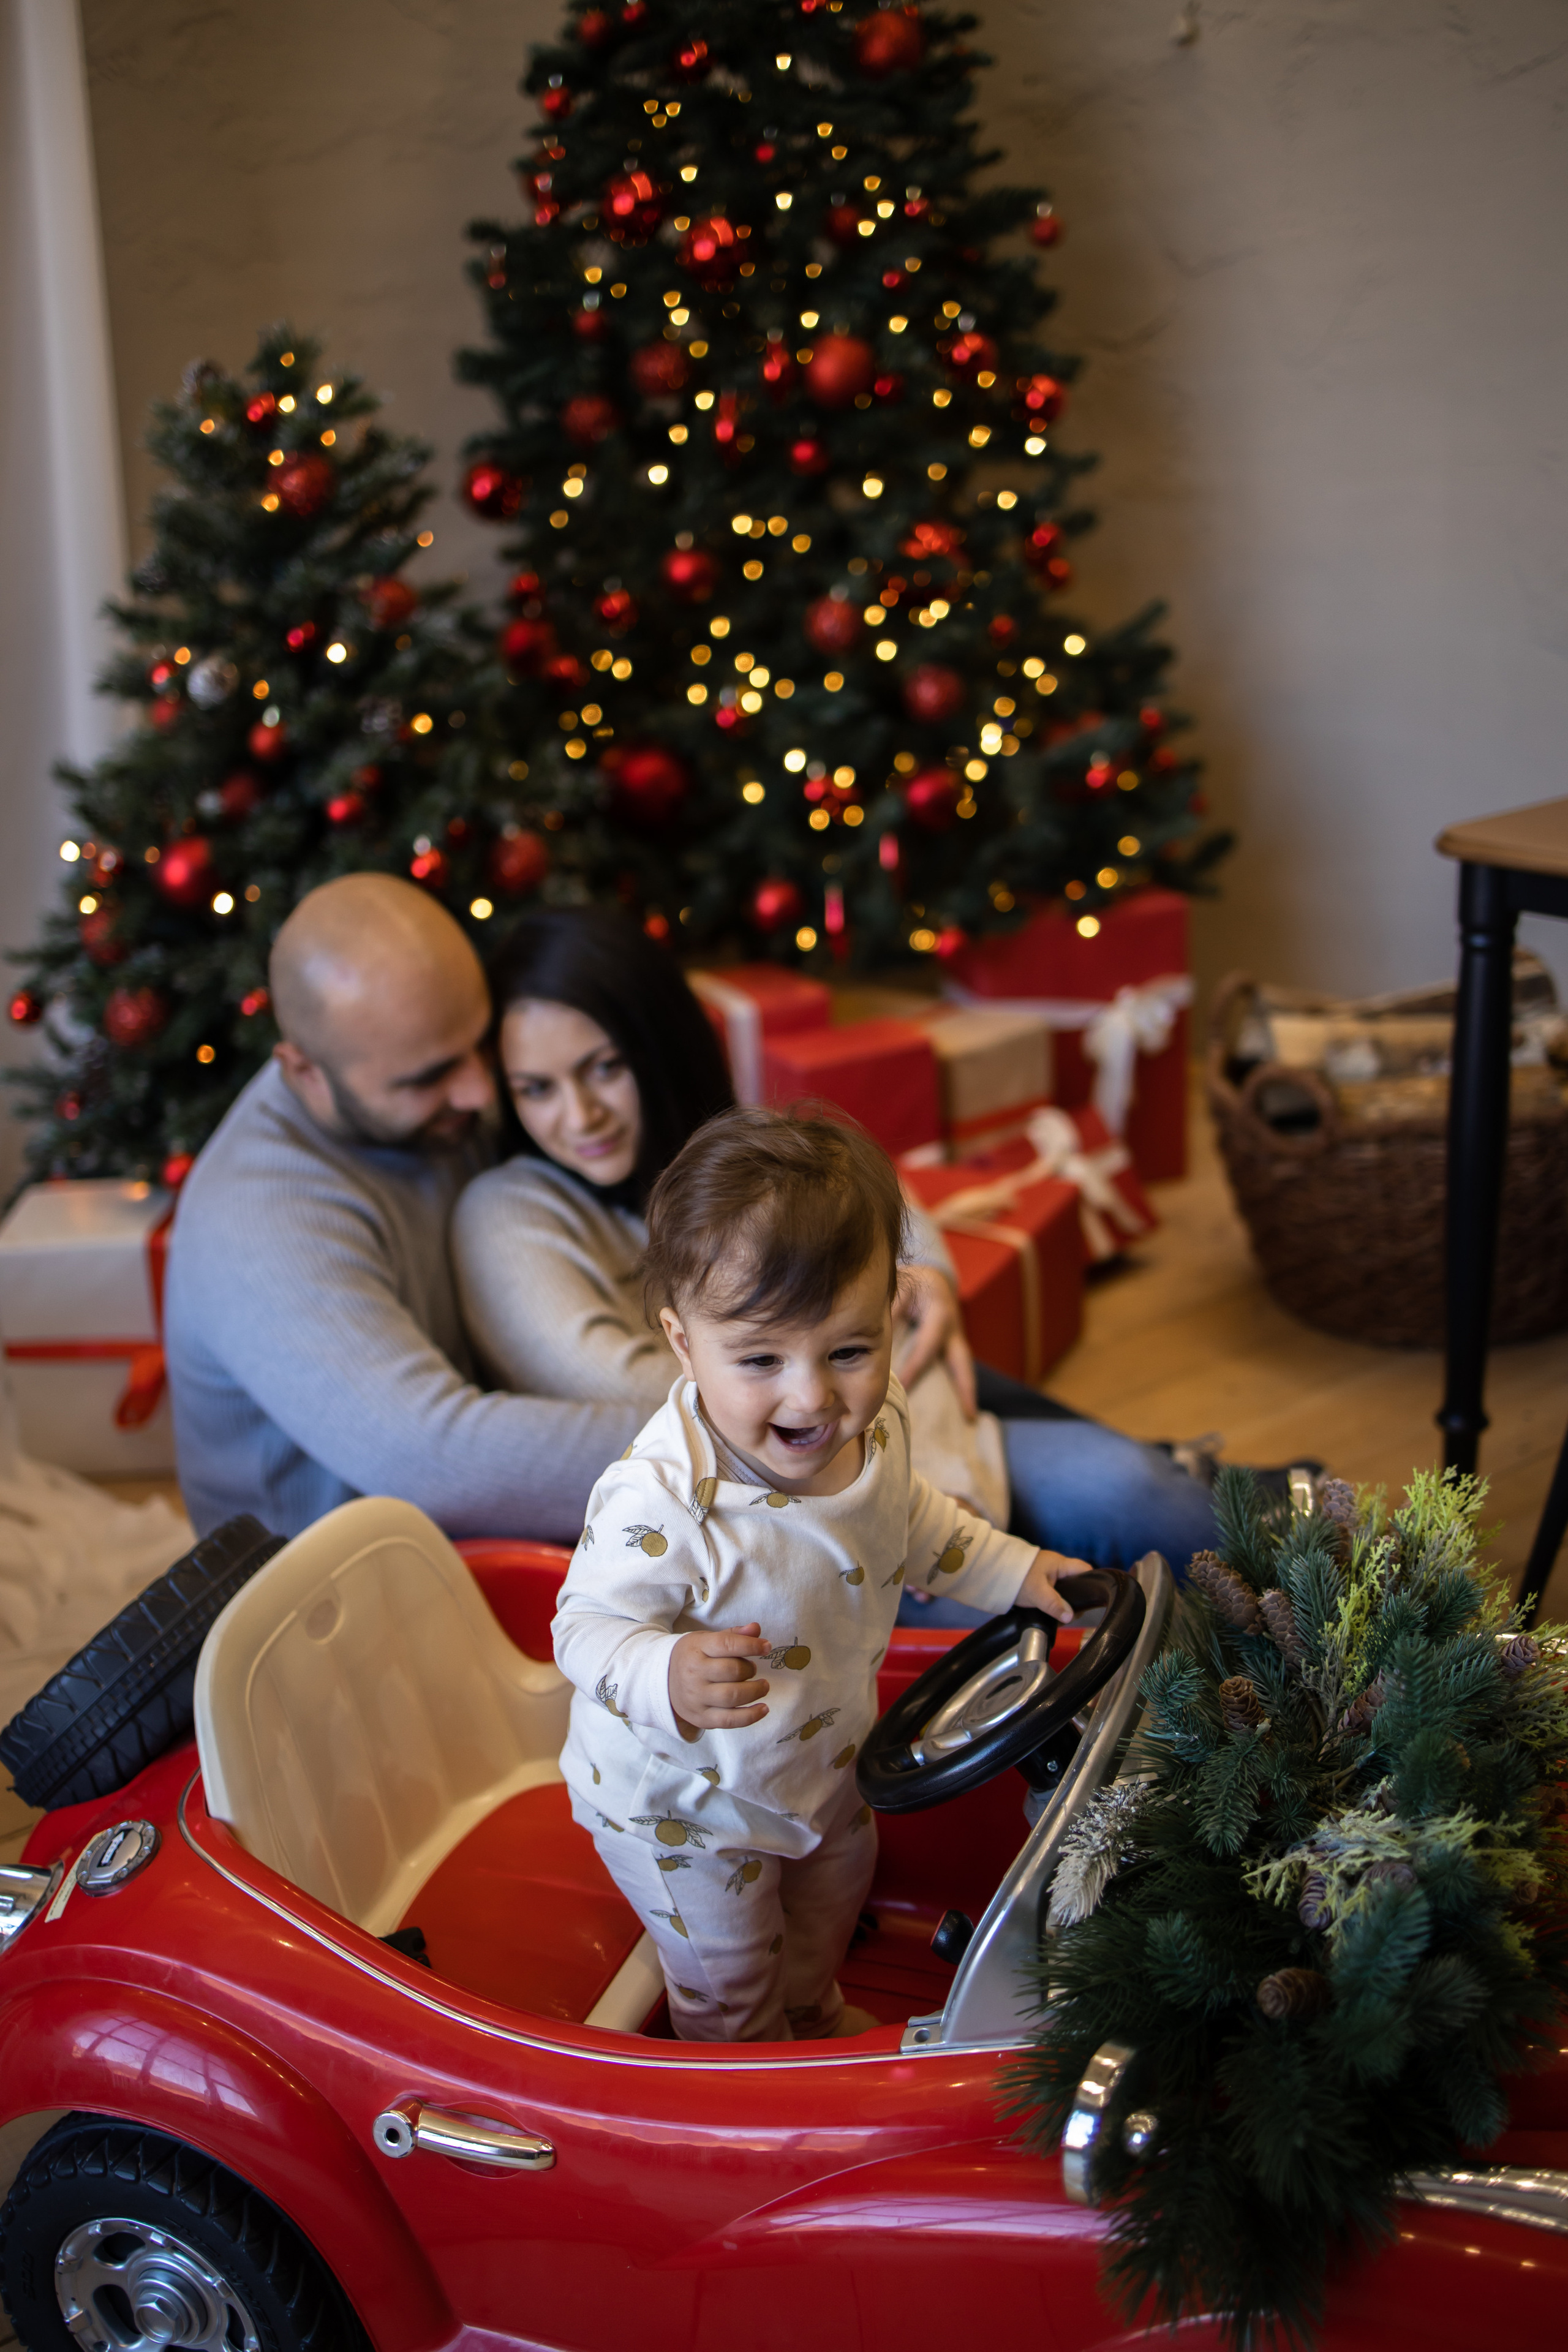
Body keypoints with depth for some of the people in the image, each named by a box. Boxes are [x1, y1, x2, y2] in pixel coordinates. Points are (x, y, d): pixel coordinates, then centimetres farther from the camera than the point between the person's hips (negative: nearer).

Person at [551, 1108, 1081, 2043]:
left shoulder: (875, 1417, -19)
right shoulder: (661, 1503, -44)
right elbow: (589, 1628, -32)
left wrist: (1014, 1570, 4)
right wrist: (669, 1678, -51)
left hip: (823, 1753, 7)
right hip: (685, 1802, -6)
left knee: (836, 1885, 33)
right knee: (728, 1983, 19)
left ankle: (815, 2011, 65)